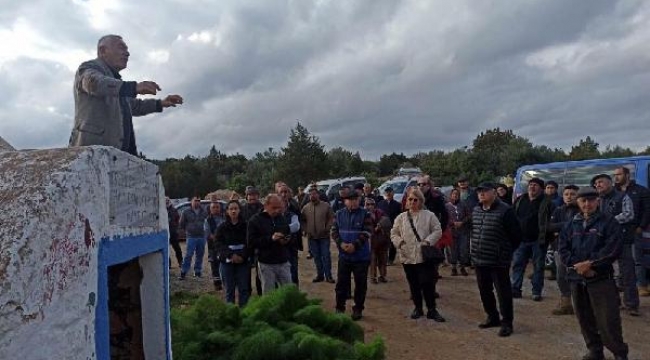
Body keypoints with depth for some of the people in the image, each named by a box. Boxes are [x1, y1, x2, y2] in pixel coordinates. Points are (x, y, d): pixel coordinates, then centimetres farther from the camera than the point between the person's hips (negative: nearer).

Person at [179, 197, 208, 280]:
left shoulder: (204, 212, 7)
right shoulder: (186, 212, 1)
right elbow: (182, 224, 9)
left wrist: (203, 230, 7)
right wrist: (188, 230, 9)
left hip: (202, 237, 3)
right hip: (191, 237, -3)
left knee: (200, 255, 8)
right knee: (188, 255, -8)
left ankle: (197, 271, 19)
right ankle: (183, 272, -2)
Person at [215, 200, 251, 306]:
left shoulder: (245, 225, 0)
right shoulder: (222, 227, 4)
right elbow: (218, 243, -3)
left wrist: (242, 256, -18)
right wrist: (231, 255, -16)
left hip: (243, 261, -1)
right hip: (227, 262, 1)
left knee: (244, 289, -1)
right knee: (229, 290, 6)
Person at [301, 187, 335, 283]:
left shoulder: (326, 205, -3)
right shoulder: (306, 207, 4)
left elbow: (331, 218, -3)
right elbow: (302, 221, 11)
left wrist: (327, 229, -11)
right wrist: (306, 230, -1)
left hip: (324, 236, -3)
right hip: (312, 237, 3)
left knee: (326, 256, 0)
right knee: (316, 257, 11)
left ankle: (328, 276, 9)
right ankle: (320, 275, 22)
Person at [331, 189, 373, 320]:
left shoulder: (365, 214, -5)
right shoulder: (339, 214, 4)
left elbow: (367, 233, -11)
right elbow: (333, 231, 3)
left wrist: (355, 245, -21)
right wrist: (340, 243, -14)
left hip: (361, 256, -2)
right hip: (344, 255, 2)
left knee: (360, 284, 7)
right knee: (342, 282, 9)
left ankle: (358, 309, 22)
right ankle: (339, 308, 22)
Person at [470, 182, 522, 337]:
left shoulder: (505, 211, -13)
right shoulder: (475, 210, 9)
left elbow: (516, 235, -8)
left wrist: (506, 252, -1)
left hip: (498, 261, -7)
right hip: (479, 260, 7)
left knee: (503, 292, 2)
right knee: (485, 291, 16)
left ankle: (506, 322, 16)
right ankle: (492, 317, 33)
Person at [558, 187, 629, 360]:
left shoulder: (608, 221, -2)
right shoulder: (572, 224, 11)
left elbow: (614, 248, -12)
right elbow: (563, 248, 6)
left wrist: (590, 264, -16)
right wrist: (577, 265, -10)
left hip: (601, 279, -4)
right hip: (577, 279, 5)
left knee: (608, 320, -5)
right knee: (585, 318, 12)